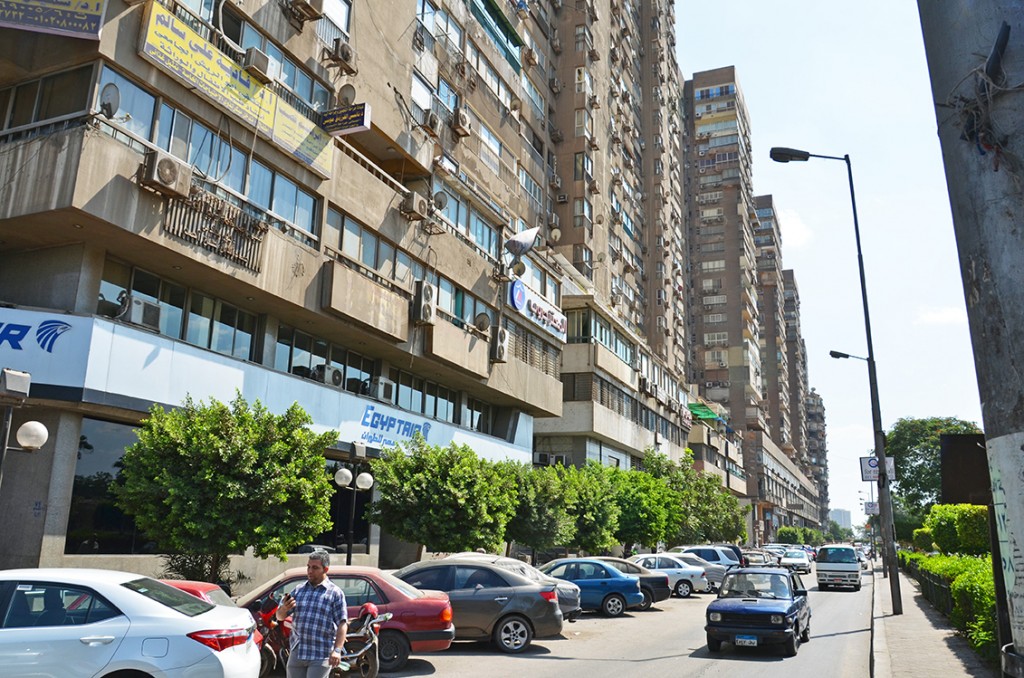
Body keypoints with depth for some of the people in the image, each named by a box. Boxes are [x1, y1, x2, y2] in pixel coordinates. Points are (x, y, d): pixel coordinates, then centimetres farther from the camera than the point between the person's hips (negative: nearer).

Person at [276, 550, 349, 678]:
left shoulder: (335, 593, -2)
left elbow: (342, 624, -7)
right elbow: (280, 617, 11)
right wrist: (284, 608, -13)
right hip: (297, 653, 5)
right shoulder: (299, 589, 10)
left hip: (321, 655, -4)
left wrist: (337, 650, -18)